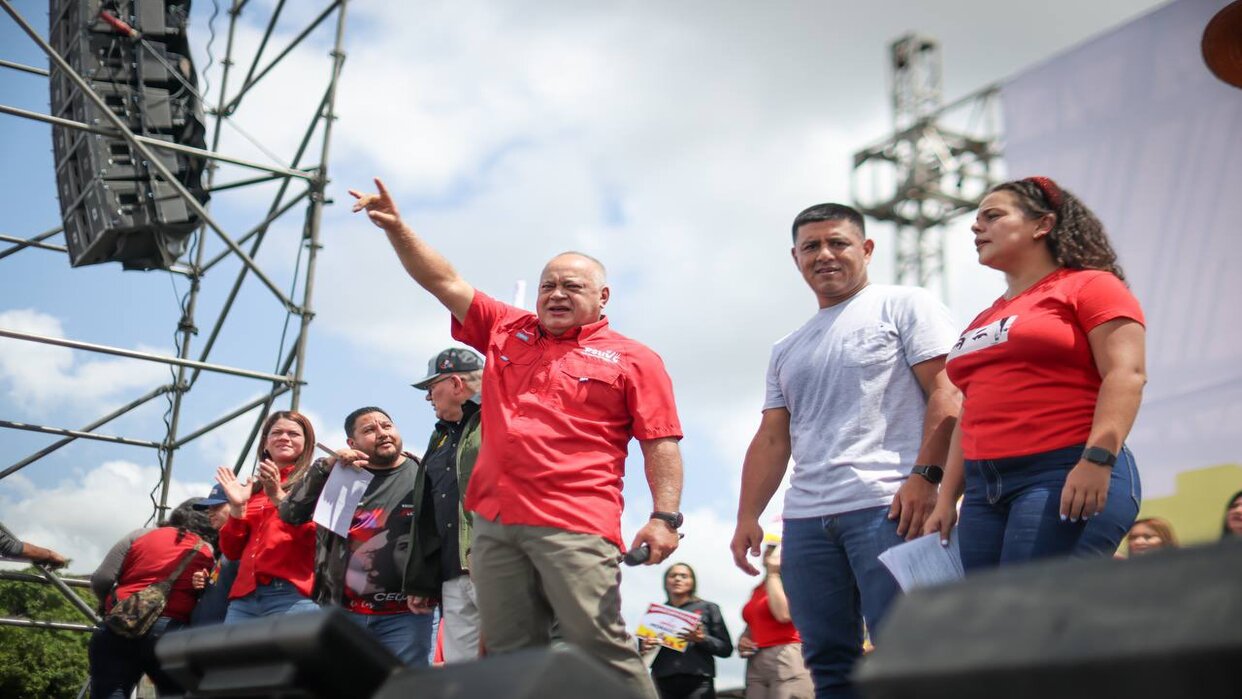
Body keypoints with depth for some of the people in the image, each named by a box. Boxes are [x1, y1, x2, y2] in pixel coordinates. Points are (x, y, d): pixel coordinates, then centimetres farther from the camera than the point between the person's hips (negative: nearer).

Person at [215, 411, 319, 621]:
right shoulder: (252, 490, 21)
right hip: (244, 596, 5)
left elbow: (318, 536, -9)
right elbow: (232, 551, 16)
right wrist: (237, 507, 2)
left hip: (292, 595, -5)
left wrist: (278, 496, -16)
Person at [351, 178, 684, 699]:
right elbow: (444, 281, 21)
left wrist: (665, 516, -11)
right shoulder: (506, 331, 20)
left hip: (575, 528, -5)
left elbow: (661, 445, 0)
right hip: (495, 524, 5)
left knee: (600, 647, -13)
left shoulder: (633, 359, 7)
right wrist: (396, 228, 11)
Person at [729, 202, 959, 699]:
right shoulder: (786, 350, 24)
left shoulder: (903, 306, 6)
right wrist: (748, 517, 11)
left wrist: (926, 476, -16)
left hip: (887, 507, -6)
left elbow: (946, 395, -4)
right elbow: (772, 439, 21)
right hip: (805, 521, 6)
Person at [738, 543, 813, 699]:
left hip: (787, 659, -7)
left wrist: (773, 573, -7)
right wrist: (742, 640, 9)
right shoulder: (757, 589, 23)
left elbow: (783, 614, -16)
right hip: (755, 663, 7)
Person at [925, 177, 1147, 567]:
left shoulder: (1089, 286, 4)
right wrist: (946, 500, 17)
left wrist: (1098, 458, -21)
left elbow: (1127, 373, -9)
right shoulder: (983, 322, 25)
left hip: (1069, 477, -7)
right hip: (984, 490, 7)